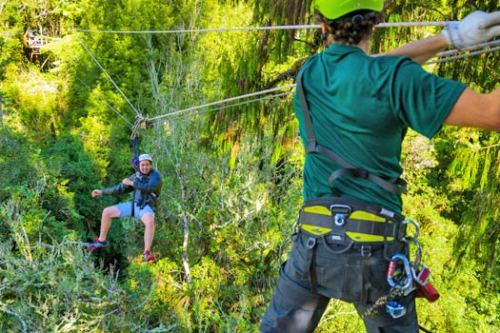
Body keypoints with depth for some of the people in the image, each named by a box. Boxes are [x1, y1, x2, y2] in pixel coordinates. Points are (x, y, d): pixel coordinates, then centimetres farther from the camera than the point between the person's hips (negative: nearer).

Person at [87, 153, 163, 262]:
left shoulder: (156, 176, -9)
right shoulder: (137, 176, 11)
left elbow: (149, 187, -29)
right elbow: (120, 188, 19)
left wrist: (131, 183, -19)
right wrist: (102, 192, 17)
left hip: (146, 209, -7)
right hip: (134, 205, 7)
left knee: (150, 222, -42)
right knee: (107, 212, 1)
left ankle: (147, 254, -39)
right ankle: (101, 241, 17)